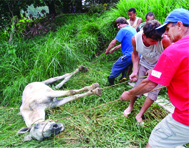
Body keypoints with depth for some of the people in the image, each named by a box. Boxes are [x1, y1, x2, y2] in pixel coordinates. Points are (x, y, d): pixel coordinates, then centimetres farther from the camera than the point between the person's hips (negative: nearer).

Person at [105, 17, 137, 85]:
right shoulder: (132, 29, 20)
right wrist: (115, 48, 24)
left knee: (116, 66, 4)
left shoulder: (123, 30, -8)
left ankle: (110, 81, 11)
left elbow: (113, 42, -6)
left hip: (129, 55, -9)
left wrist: (107, 50, 8)